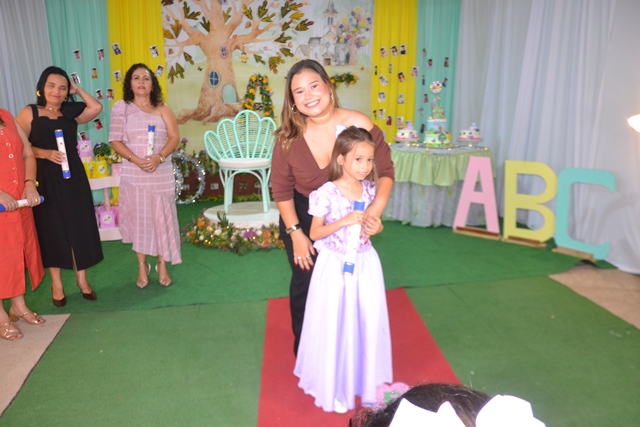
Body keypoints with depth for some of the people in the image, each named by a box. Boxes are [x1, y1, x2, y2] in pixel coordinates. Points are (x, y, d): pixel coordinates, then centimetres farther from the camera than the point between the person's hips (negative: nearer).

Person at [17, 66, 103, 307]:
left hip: (73, 177, 3)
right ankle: (56, 284, 18)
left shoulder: (71, 113, 9)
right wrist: (46, 153, -18)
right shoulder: (29, 113, 0)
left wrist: (78, 90, 3)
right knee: (51, 230, 5)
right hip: (45, 179, -3)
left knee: (79, 227, 5)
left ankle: (81, 279, 18)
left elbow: (96, 108, -7)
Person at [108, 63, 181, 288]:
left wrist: (159, 157, -17)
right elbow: (115, 140, -2)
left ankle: (162, 265, 17)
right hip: (134, 173, 0)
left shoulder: (162, 108, 6)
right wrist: (137, 160, -17)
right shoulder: (121, 107, 4)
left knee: (161, 218, 4)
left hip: (161, 173, 1)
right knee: (138, 218, 5)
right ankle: (142, 266, 18)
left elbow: (174, 137, 0)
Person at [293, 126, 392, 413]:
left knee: (368, 323, 11)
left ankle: (365, 381, 34)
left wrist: (376, 227, -10)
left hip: (364, 263, 5)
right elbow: (314, 233, -12)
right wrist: (344, 221, -25)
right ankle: (334, 387, 27)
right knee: (334, 325, 7)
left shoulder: (369, 189, -1)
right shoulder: (327, 193, -16)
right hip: (335, 265, -4)